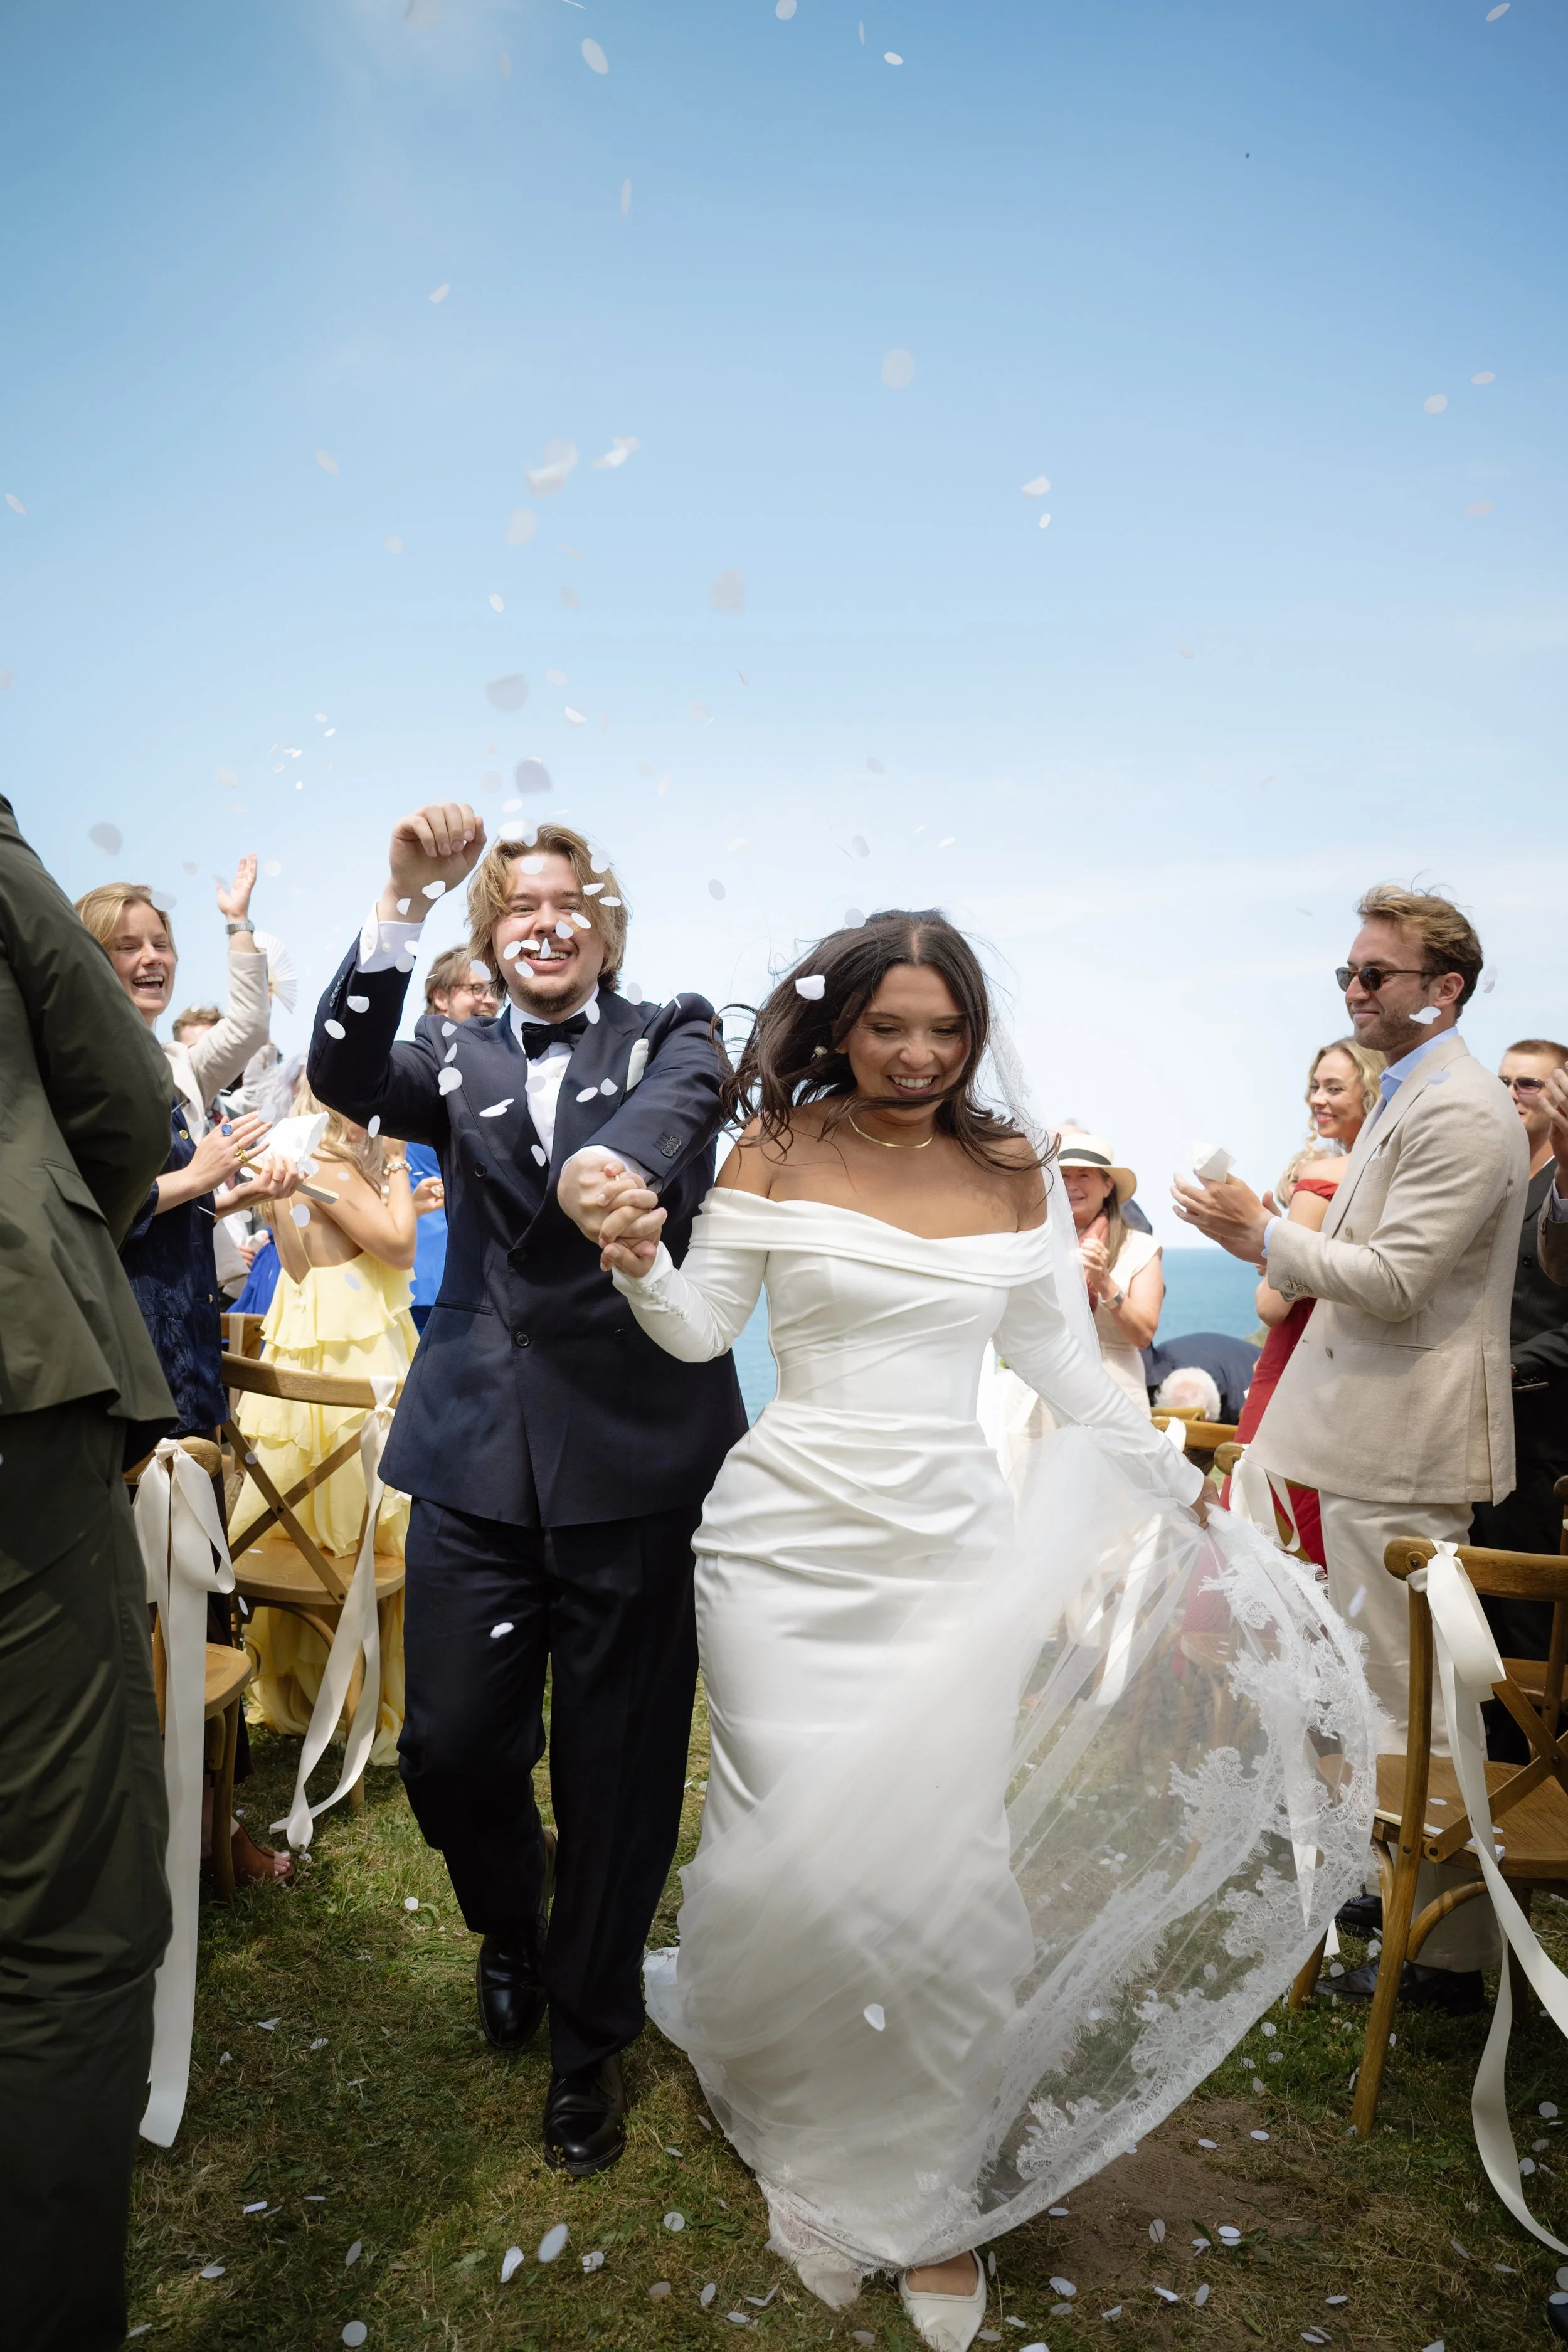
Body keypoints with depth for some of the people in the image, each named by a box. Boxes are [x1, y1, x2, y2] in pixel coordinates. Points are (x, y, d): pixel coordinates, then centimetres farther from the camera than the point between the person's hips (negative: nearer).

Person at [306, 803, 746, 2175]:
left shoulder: (672, 1030, 6)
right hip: (480, 1448, 2)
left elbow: (681, 1098, -17)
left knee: (618, 1765, 7)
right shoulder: (460, 1060, 13)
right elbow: (346, 1080, -7)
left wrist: (612, 1158, -41)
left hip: (636, 1446, -2)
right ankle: (510, 1927, 40)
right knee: (450, 1747, 5)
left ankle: (589, 2038, 33)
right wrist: (403, 906, -19)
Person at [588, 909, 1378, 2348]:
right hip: (792, 1545, -1)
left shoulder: (1017, 1173, 6)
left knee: (940, 1857, 0)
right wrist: (642, 1268, -21)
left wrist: (1179, 1489, 13)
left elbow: (1063, 1358, 13)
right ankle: (812, 2144, 32)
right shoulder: (778, 1152, -1)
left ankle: (928, 2188, 25)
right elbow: (701, 1329, -1)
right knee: (802, 1850, 2)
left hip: (955, 1549, 2)